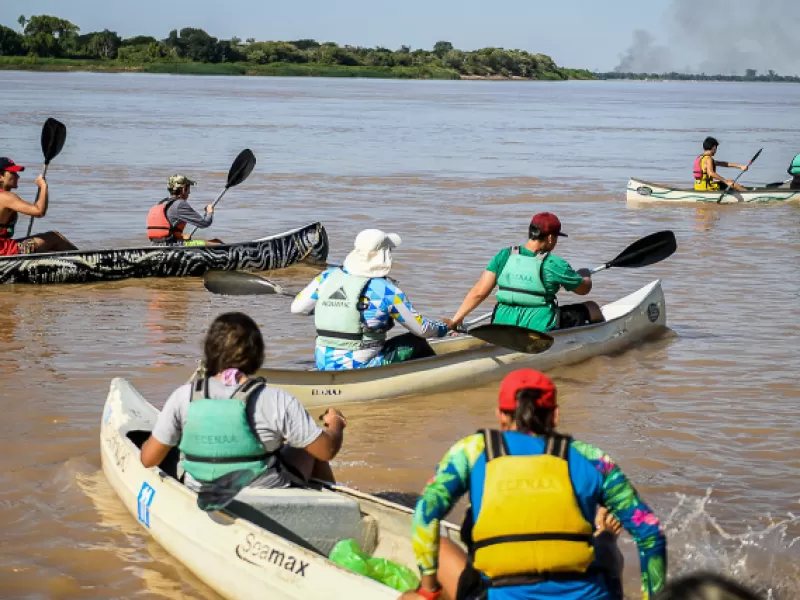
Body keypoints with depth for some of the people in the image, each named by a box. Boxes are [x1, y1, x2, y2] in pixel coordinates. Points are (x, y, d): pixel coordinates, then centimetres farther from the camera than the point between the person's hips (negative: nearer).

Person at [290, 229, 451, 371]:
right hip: (361, 368, -6)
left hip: (324, 366, 6)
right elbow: (420, 329, -4)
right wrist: (444, 327, 17)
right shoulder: (385, 289, -13)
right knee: (416, 343, 13)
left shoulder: (328, 277, -2)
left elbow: (297, 307, 8)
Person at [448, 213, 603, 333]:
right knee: (592, 309, 15)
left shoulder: (504, 256, -1)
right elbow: (584, 289, 5)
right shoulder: (554, 264, -12)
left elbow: (479, 292, -5)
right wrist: (585, 275, 28)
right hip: (541, 330, -5)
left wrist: (457, 318, 4)